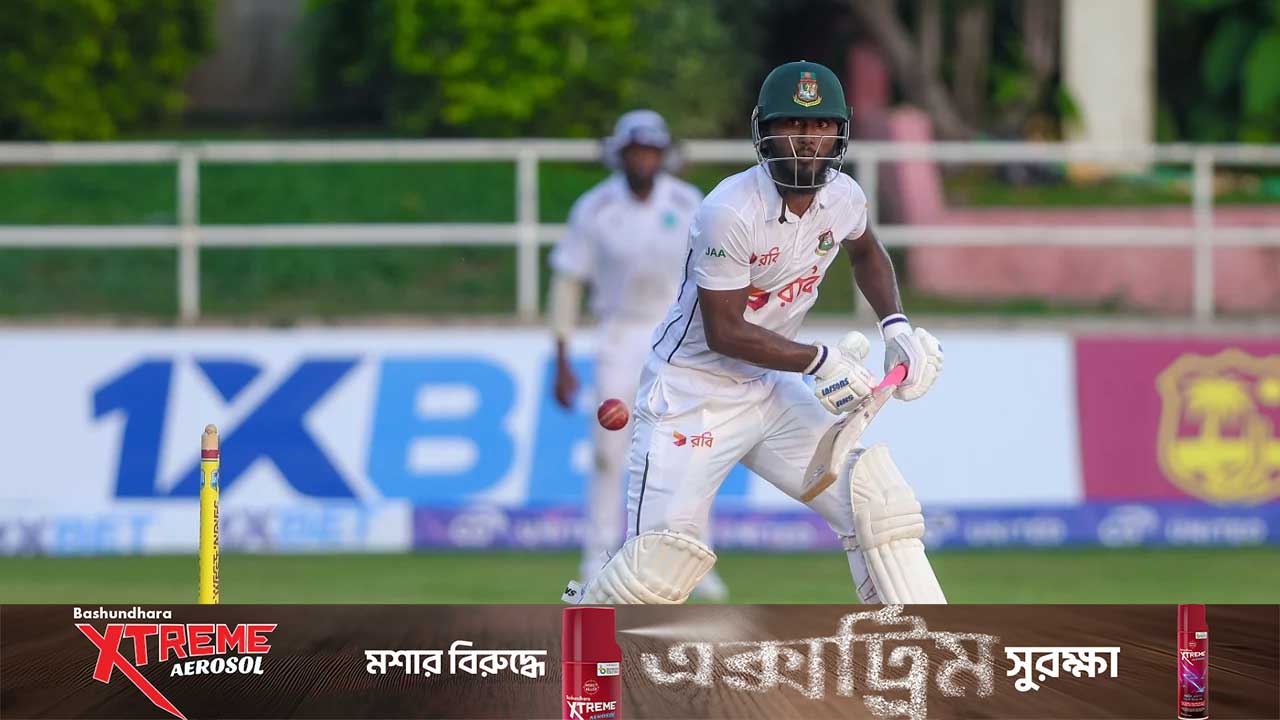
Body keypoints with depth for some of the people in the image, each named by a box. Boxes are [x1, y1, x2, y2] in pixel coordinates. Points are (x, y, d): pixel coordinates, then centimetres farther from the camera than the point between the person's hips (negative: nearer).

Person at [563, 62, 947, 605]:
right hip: (692, 393, -7)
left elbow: (865, 252, 22)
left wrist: (896, 325, 7)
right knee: (662, 561, -15)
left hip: (771, 391, 7)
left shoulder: (843, 198, -3)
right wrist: (820, 362, -23)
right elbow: (724, 332, -21)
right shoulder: (730, 213, -25)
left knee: (880, 500, -6)